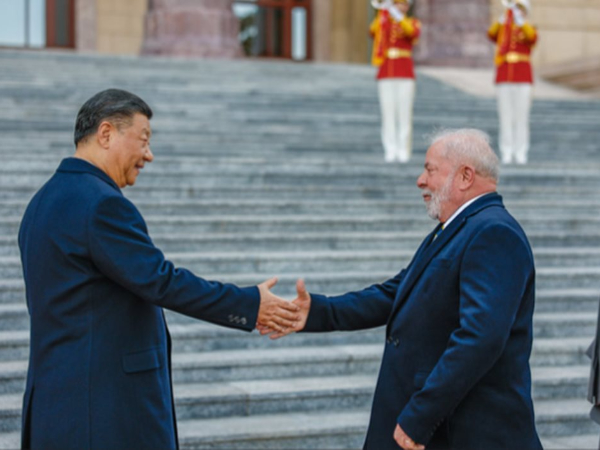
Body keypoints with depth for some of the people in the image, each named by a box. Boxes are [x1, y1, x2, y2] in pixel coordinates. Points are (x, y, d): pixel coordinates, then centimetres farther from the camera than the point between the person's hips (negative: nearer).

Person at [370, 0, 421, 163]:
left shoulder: (413, 23, 9)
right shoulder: (383, 21, 13)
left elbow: (413, 33, -16)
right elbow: (374, 32, -10)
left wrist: (399, 16, -26)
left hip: (405, 74, -1)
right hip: (386, 74, 2)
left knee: (404, 112, -4)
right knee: (388, 112, -2)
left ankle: (404, 150, -2)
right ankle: (391, 150, -1)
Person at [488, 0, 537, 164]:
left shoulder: (529, 29, 7)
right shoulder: (502, 29, 11)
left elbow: (532, 37, -18)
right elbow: (491, 34, -12)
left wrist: (520, 20, -30)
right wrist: (503, 18, -26)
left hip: (523, 78, -1)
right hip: (504, 77, 1)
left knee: (521, 116, -2)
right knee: (505, 116, 0)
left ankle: (520, 153, 1)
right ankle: (507, 153, 2)